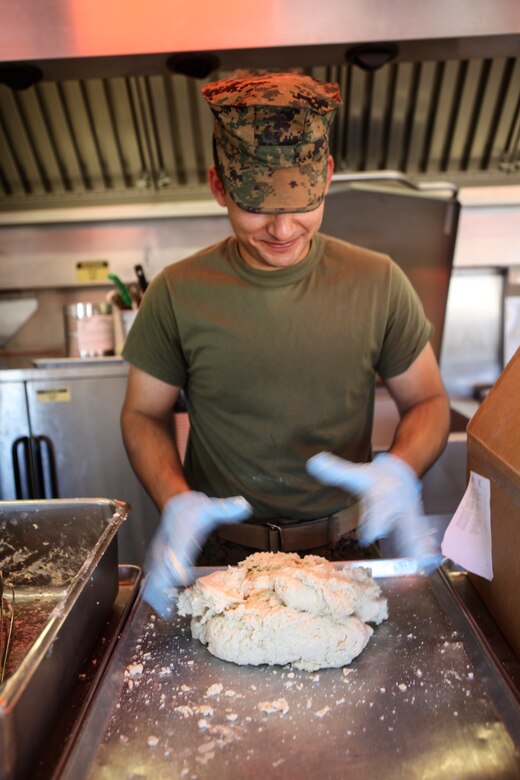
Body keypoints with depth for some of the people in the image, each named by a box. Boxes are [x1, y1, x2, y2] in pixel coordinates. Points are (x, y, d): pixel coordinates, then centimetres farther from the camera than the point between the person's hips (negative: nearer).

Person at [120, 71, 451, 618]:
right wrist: (175, 501, -15)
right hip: (220, 553, 0)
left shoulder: (378, 283, -5)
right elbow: (142, 413, 3)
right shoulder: (176, 294, -7)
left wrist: (399, 470, -17)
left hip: (344, 548, 1)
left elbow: (428, 401, 4)